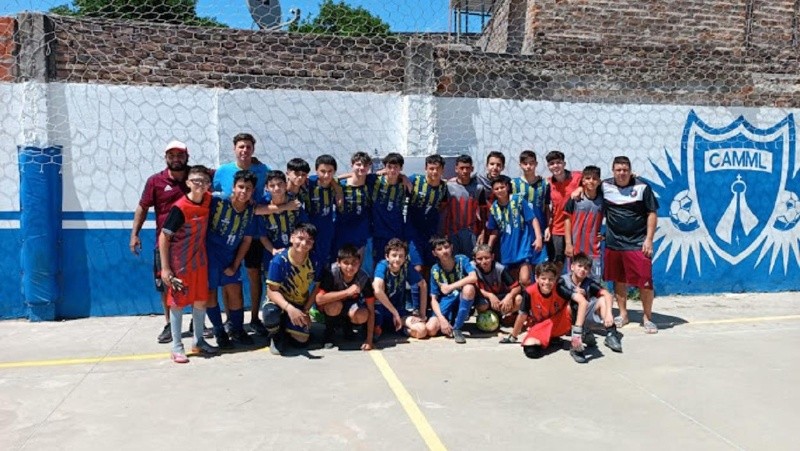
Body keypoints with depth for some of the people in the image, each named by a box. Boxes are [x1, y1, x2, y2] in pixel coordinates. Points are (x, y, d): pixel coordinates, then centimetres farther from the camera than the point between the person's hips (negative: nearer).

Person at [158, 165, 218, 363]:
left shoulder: (207, 200, -3)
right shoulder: (180, 208, -19)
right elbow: (163, 237, -17)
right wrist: (165, 268, -19)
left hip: (199, 261, 6)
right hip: (179, 263, -6)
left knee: (201, 301, 12)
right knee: (177, 303, 4)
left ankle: (199, 341, 27)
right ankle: (176, 347, 13)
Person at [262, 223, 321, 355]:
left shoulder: (314, 261, -15)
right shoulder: (279, 260, -25)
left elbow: (317, 287, -2)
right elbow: (272, 291, -24)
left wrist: (305, 311, -8)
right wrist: (289, 308, -39)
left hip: (300, 306, 3)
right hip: (279, 301, -3)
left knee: (301, 341, -11)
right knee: (271, 313, -38)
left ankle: (285, 332, 25)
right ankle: (275, 336, -1)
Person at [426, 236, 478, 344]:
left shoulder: (461, 260, -10)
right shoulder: (435, 270, -6)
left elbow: (474, 278, -29)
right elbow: (433, 299, -6)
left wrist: (450, 287, -27)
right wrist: (442, 319, -20)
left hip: (463, 303, 0)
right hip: (445, 304, 1)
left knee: (469, 288, -34)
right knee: (430, 329, -24)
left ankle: (457, 328, -18)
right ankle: (450, 324, 11)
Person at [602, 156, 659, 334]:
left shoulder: (642, 187, -4)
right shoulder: (605, 186, 3)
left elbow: (652, 214, -2)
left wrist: (649, 239, -8)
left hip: (637, 244, -3)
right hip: (613, 244, 3)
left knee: (645, 282, -3)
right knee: (618, 281, 13)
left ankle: (647, 318, 12)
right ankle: (623, 315, 27)